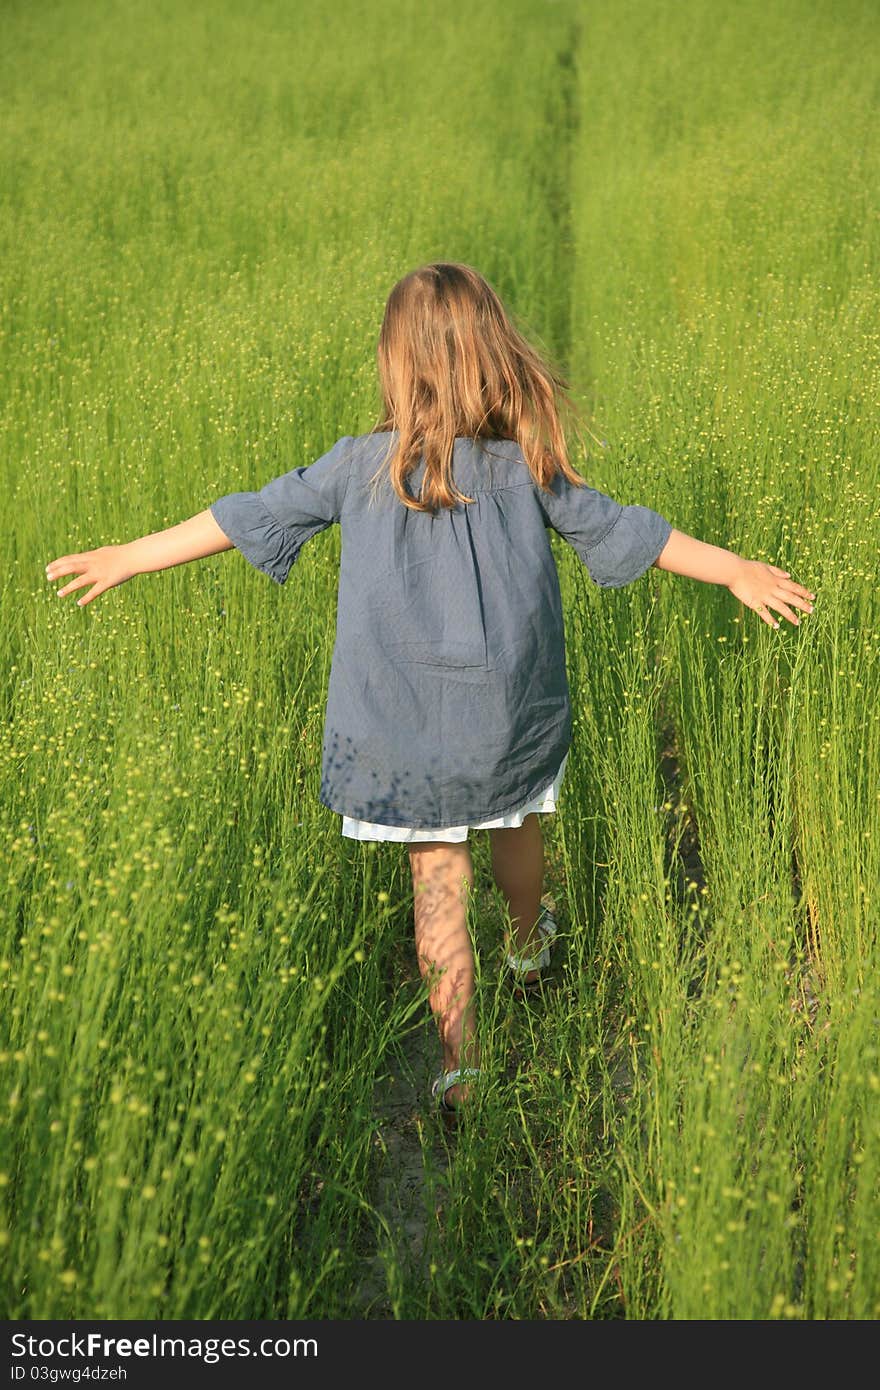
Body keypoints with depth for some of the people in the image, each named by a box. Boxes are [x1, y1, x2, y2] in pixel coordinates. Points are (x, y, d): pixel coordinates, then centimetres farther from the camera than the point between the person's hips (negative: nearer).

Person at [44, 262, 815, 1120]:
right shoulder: (529, 464, -5)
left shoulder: (362, 466, -8)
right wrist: (735, 570, 15)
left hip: (406, 724, -2)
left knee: (436, 873, 6)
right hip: (511, 710, 2)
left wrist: (128, 557, 8)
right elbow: (617, 532, 2)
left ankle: (459, 1063, 8)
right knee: (514, 826, 27)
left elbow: (253, 516, -3)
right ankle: (529, 948, 54)